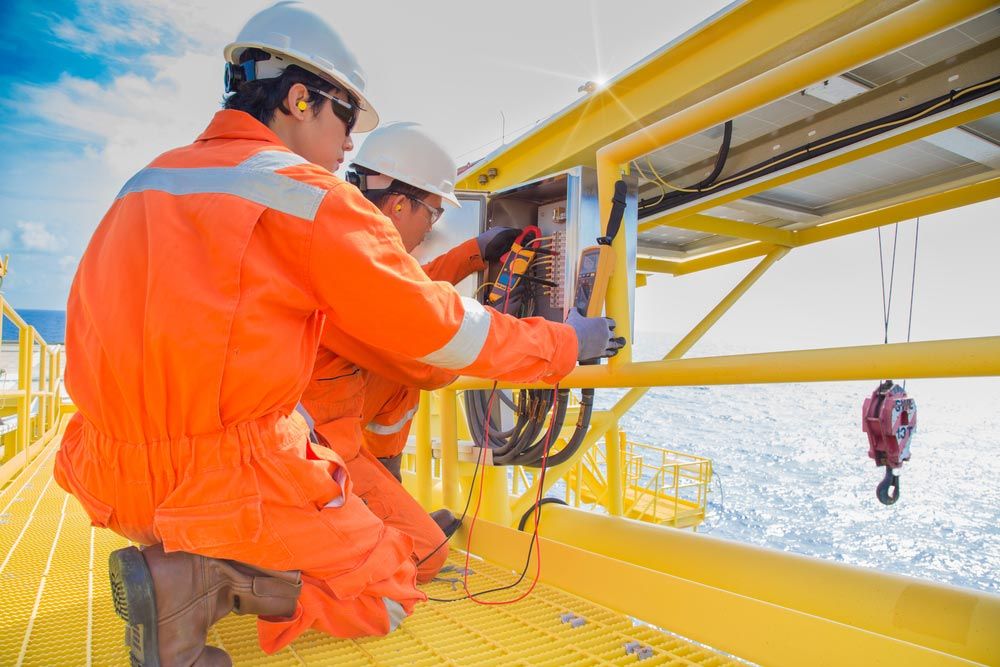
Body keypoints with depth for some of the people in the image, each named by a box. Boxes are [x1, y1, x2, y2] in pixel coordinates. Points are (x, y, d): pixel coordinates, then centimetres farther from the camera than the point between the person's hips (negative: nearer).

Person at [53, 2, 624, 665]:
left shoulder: (150, 179, 12)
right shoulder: (304, 192, -12)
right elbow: (440, 327, -10)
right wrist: (566, 343, 5)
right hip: (223, 481, -8)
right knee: (388, 590, 9)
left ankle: (180, 563, 9)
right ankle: (195, 581, -7)